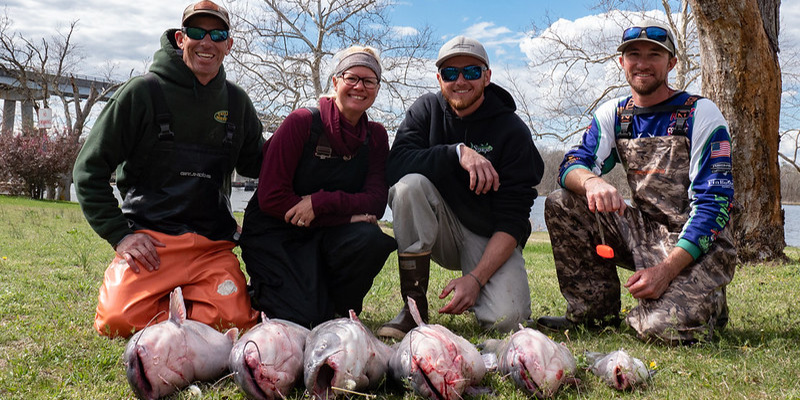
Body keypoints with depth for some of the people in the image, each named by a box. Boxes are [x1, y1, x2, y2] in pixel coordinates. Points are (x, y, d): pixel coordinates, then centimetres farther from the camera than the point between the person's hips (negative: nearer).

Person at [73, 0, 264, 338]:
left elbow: (255, 164, 21)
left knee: (235, 320, -19)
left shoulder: (236, 102, 11)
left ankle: (178, 300, 13)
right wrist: (119, 233, -7)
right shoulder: (143, 91, -1)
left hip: (213, 247, 3)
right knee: (120, 320, -24)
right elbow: (90, 168, 1)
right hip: (150, 239, -2)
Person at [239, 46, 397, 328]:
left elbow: (376, 202, -7)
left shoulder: (375, 136, 3)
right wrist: (348, 215, -20)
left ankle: (336, 309, -1)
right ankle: (264, 294, 13)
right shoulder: (302, 122, -10)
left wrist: (321, 202, -24)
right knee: (305, 319, -21)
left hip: (326, 235, 4)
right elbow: (270, 198, -16)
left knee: (371, 239, -28)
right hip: (275, 234, -4)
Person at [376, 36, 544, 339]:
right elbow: (395, 166, -18)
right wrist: (458, 152, -29)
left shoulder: (512, 131, -10)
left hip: (491, 238, -2)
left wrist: (476, 278, -26)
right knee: (410, 184, -28)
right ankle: (414, 307, -19)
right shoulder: (426, 109, -1)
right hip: (443, 231, 2)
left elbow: (512, 220, -16)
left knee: (504, 319, -27)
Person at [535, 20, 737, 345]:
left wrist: (667, 268, -26)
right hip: (643, 232, 5)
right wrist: (592, 182, -33)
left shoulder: (700, 114, -9)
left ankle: (705, 300, 9)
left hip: (697, 244, -5)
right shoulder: (613, 115, 6)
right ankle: (595, 314, -2)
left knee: (666, 328, -29)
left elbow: (714, 202, -15)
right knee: (561, 205, -12)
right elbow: (572, 165, -6)